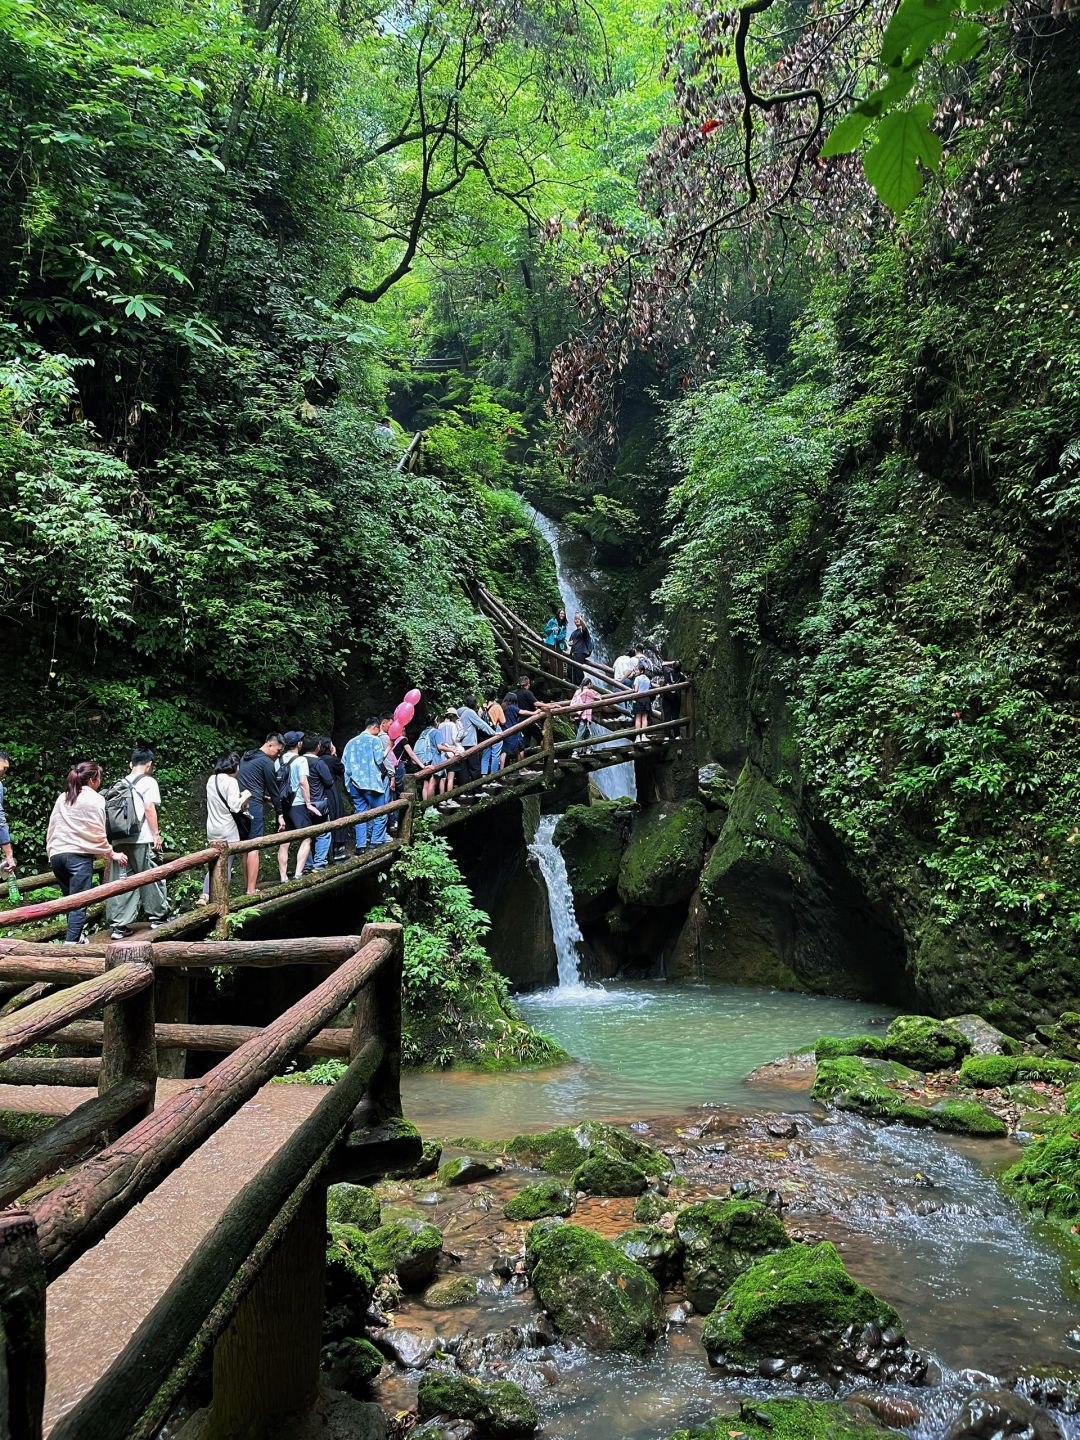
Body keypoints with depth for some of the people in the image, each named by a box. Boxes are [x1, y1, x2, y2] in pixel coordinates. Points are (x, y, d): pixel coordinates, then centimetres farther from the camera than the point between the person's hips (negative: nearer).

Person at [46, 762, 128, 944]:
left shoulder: (62, 797, 16)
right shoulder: (94, 799, -2)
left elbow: (51, 827, 17)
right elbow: (98, 834, -2)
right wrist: (111, 854, 8)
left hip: (56, 854, 6)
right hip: (79, 854, -6)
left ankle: (76, 937, 23)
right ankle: (72, 942, -16)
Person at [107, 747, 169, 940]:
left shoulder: (121, 783, 14)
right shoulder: (148, 781, -2)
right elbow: (149, 808, -12)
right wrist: (156, 833, -7)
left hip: (120, 839, 5)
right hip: (142, 839, -5)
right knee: (152, 879, 9)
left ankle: (119, 925, 4)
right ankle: (157, 917, 20)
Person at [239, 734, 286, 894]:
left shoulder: (245, 757, 17)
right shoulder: (267, 763, -8)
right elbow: (274, 790, -4)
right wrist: (280, 814, 3)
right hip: (254, 806, -9)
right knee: (255, 848, -9)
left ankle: (247, 886, 18)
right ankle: (251, 891, -13)